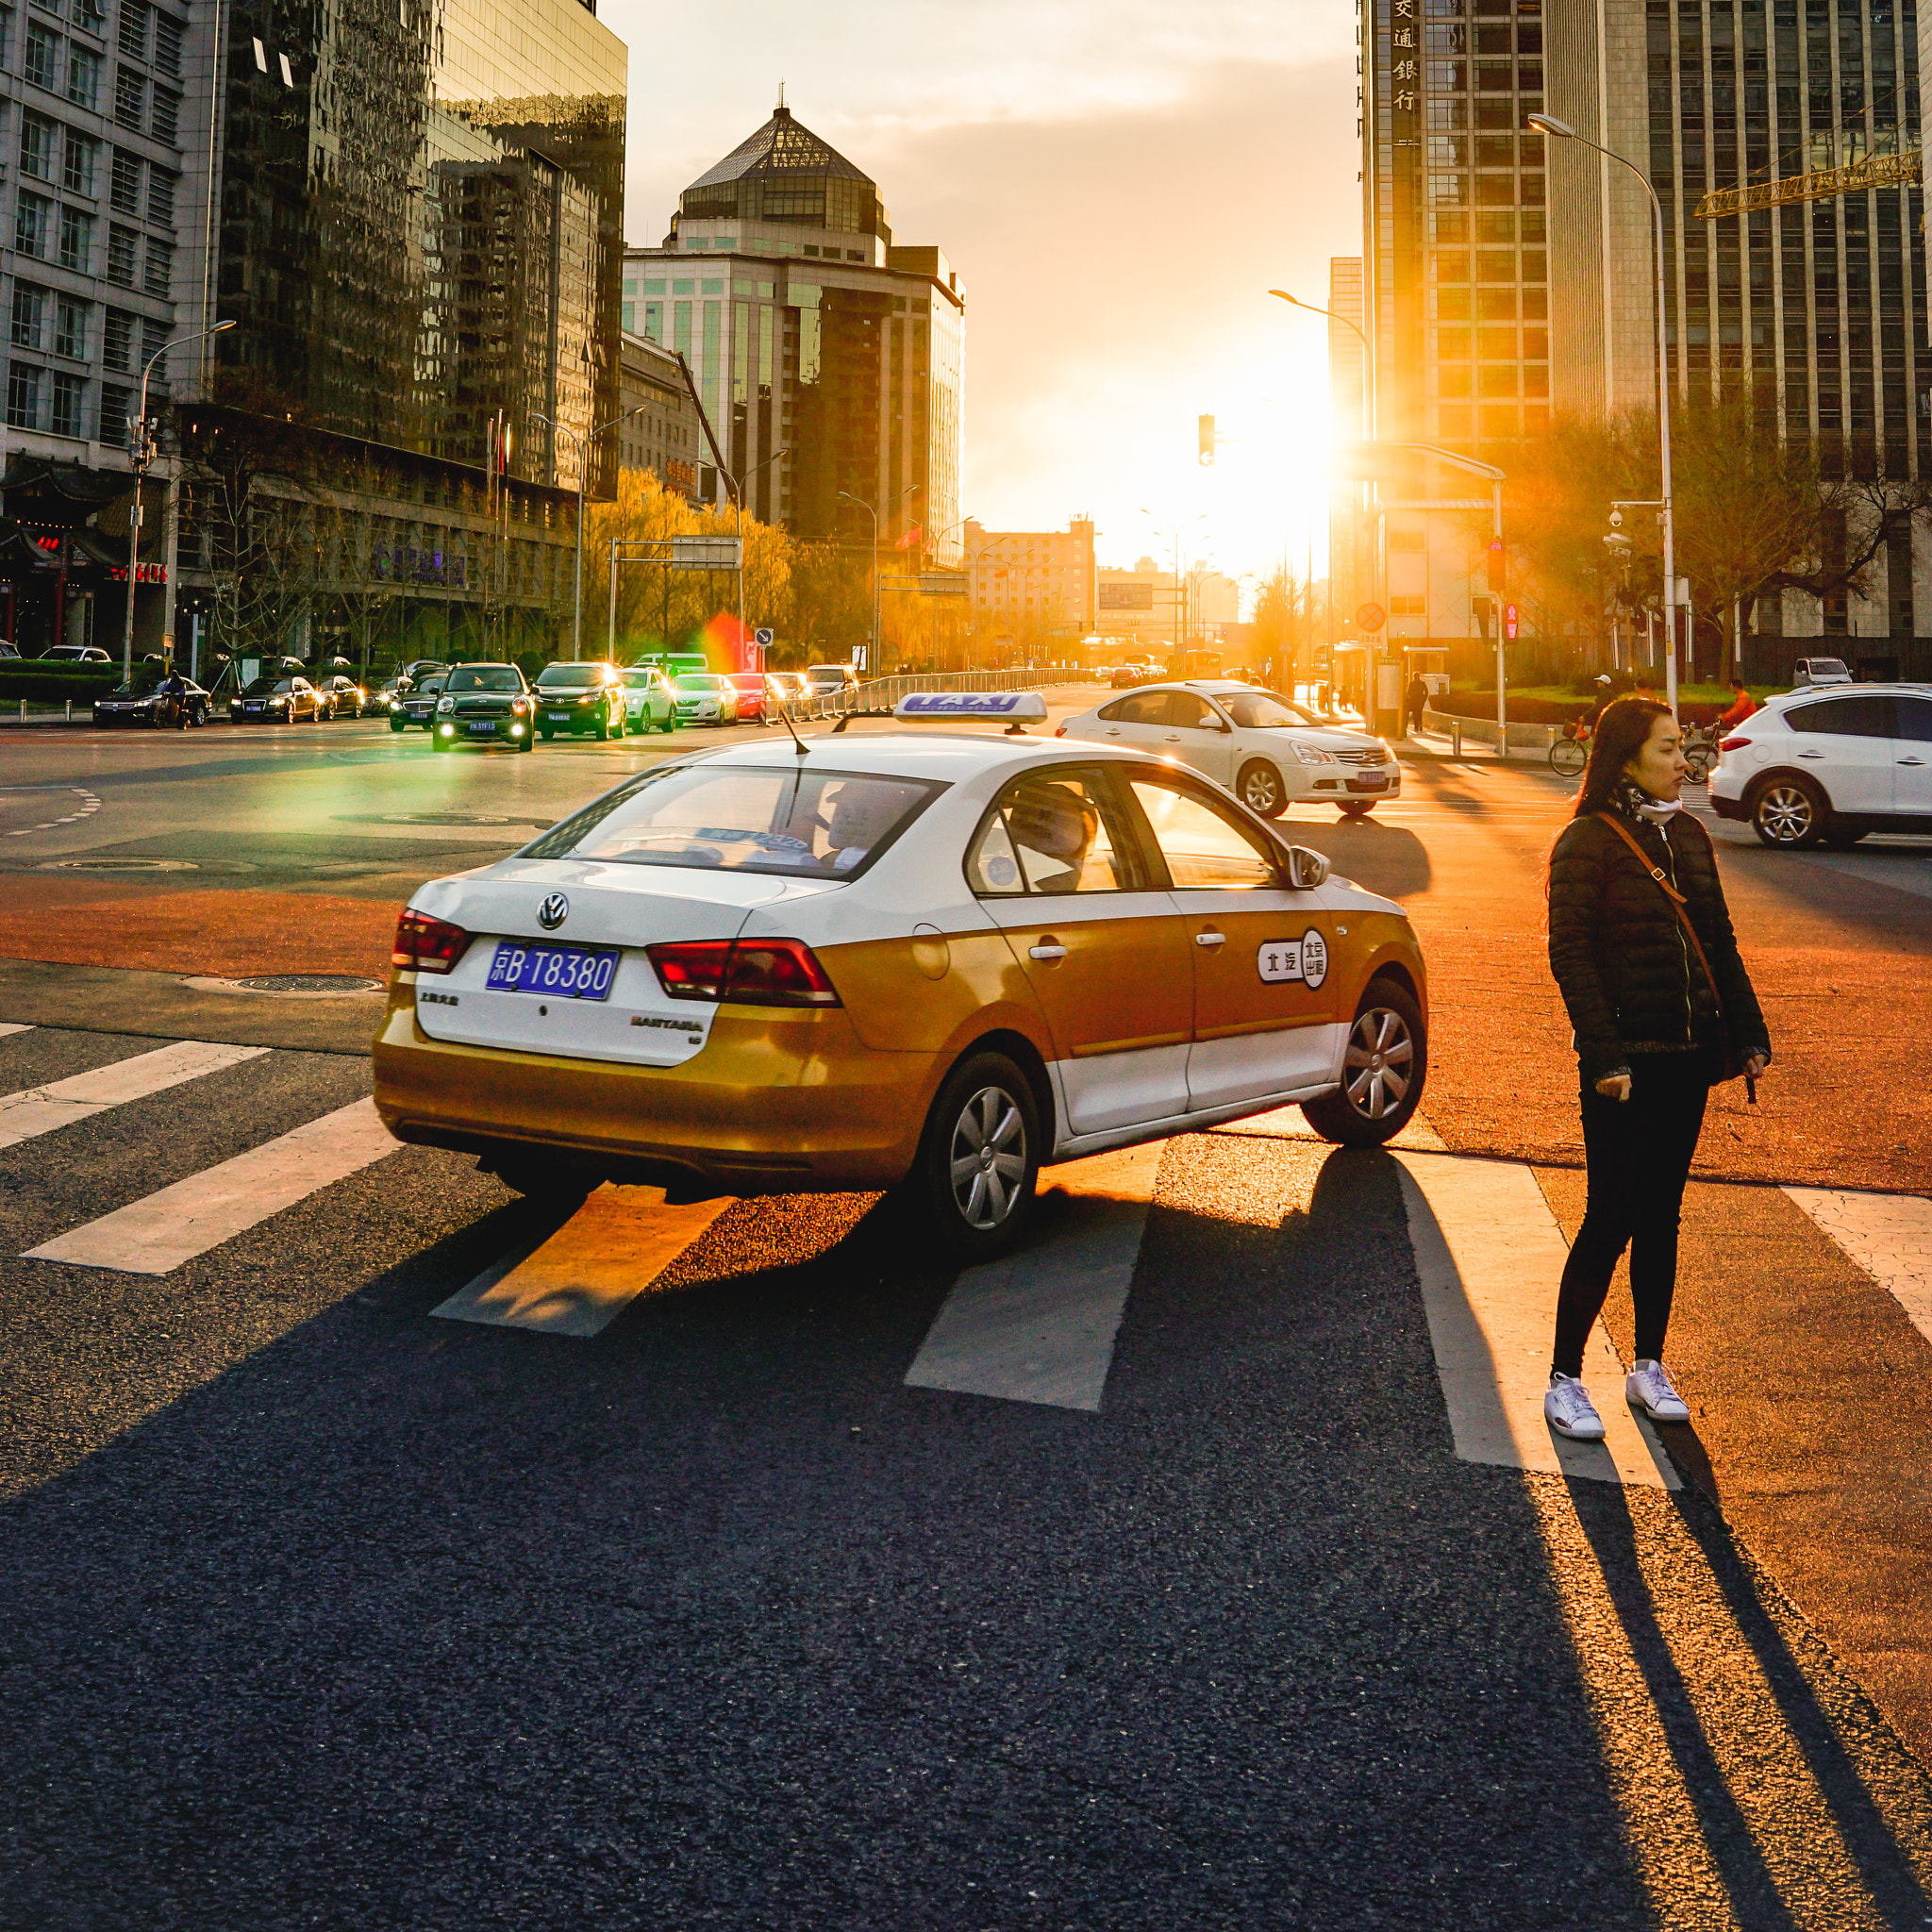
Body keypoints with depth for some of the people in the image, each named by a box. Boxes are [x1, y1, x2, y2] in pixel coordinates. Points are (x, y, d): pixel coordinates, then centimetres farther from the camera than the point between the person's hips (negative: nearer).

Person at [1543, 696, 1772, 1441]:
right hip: (1625, 1062, -6)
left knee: (1662, 1215, 12)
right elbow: (1570, 955, -14)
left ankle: (1649, 1366, 24)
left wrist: (1749, 1033, 11)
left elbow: (1719, 943, 16)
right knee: (1611, 1219, -3)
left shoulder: (1688, 836, 10)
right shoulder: (1589, 841, -10)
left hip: (1689, 1056, 6)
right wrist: (1603, 1056, -19)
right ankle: (1564, 1380, 8)